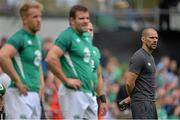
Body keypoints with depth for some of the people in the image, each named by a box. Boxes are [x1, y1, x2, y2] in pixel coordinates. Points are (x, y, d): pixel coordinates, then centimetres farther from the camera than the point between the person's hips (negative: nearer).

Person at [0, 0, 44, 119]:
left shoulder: (37, 39, 17)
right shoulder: (19, 38, -11)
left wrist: (41, 84, 19)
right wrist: (17, 81, -21)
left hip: (34, 95, 9)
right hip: (21, 94, -9)